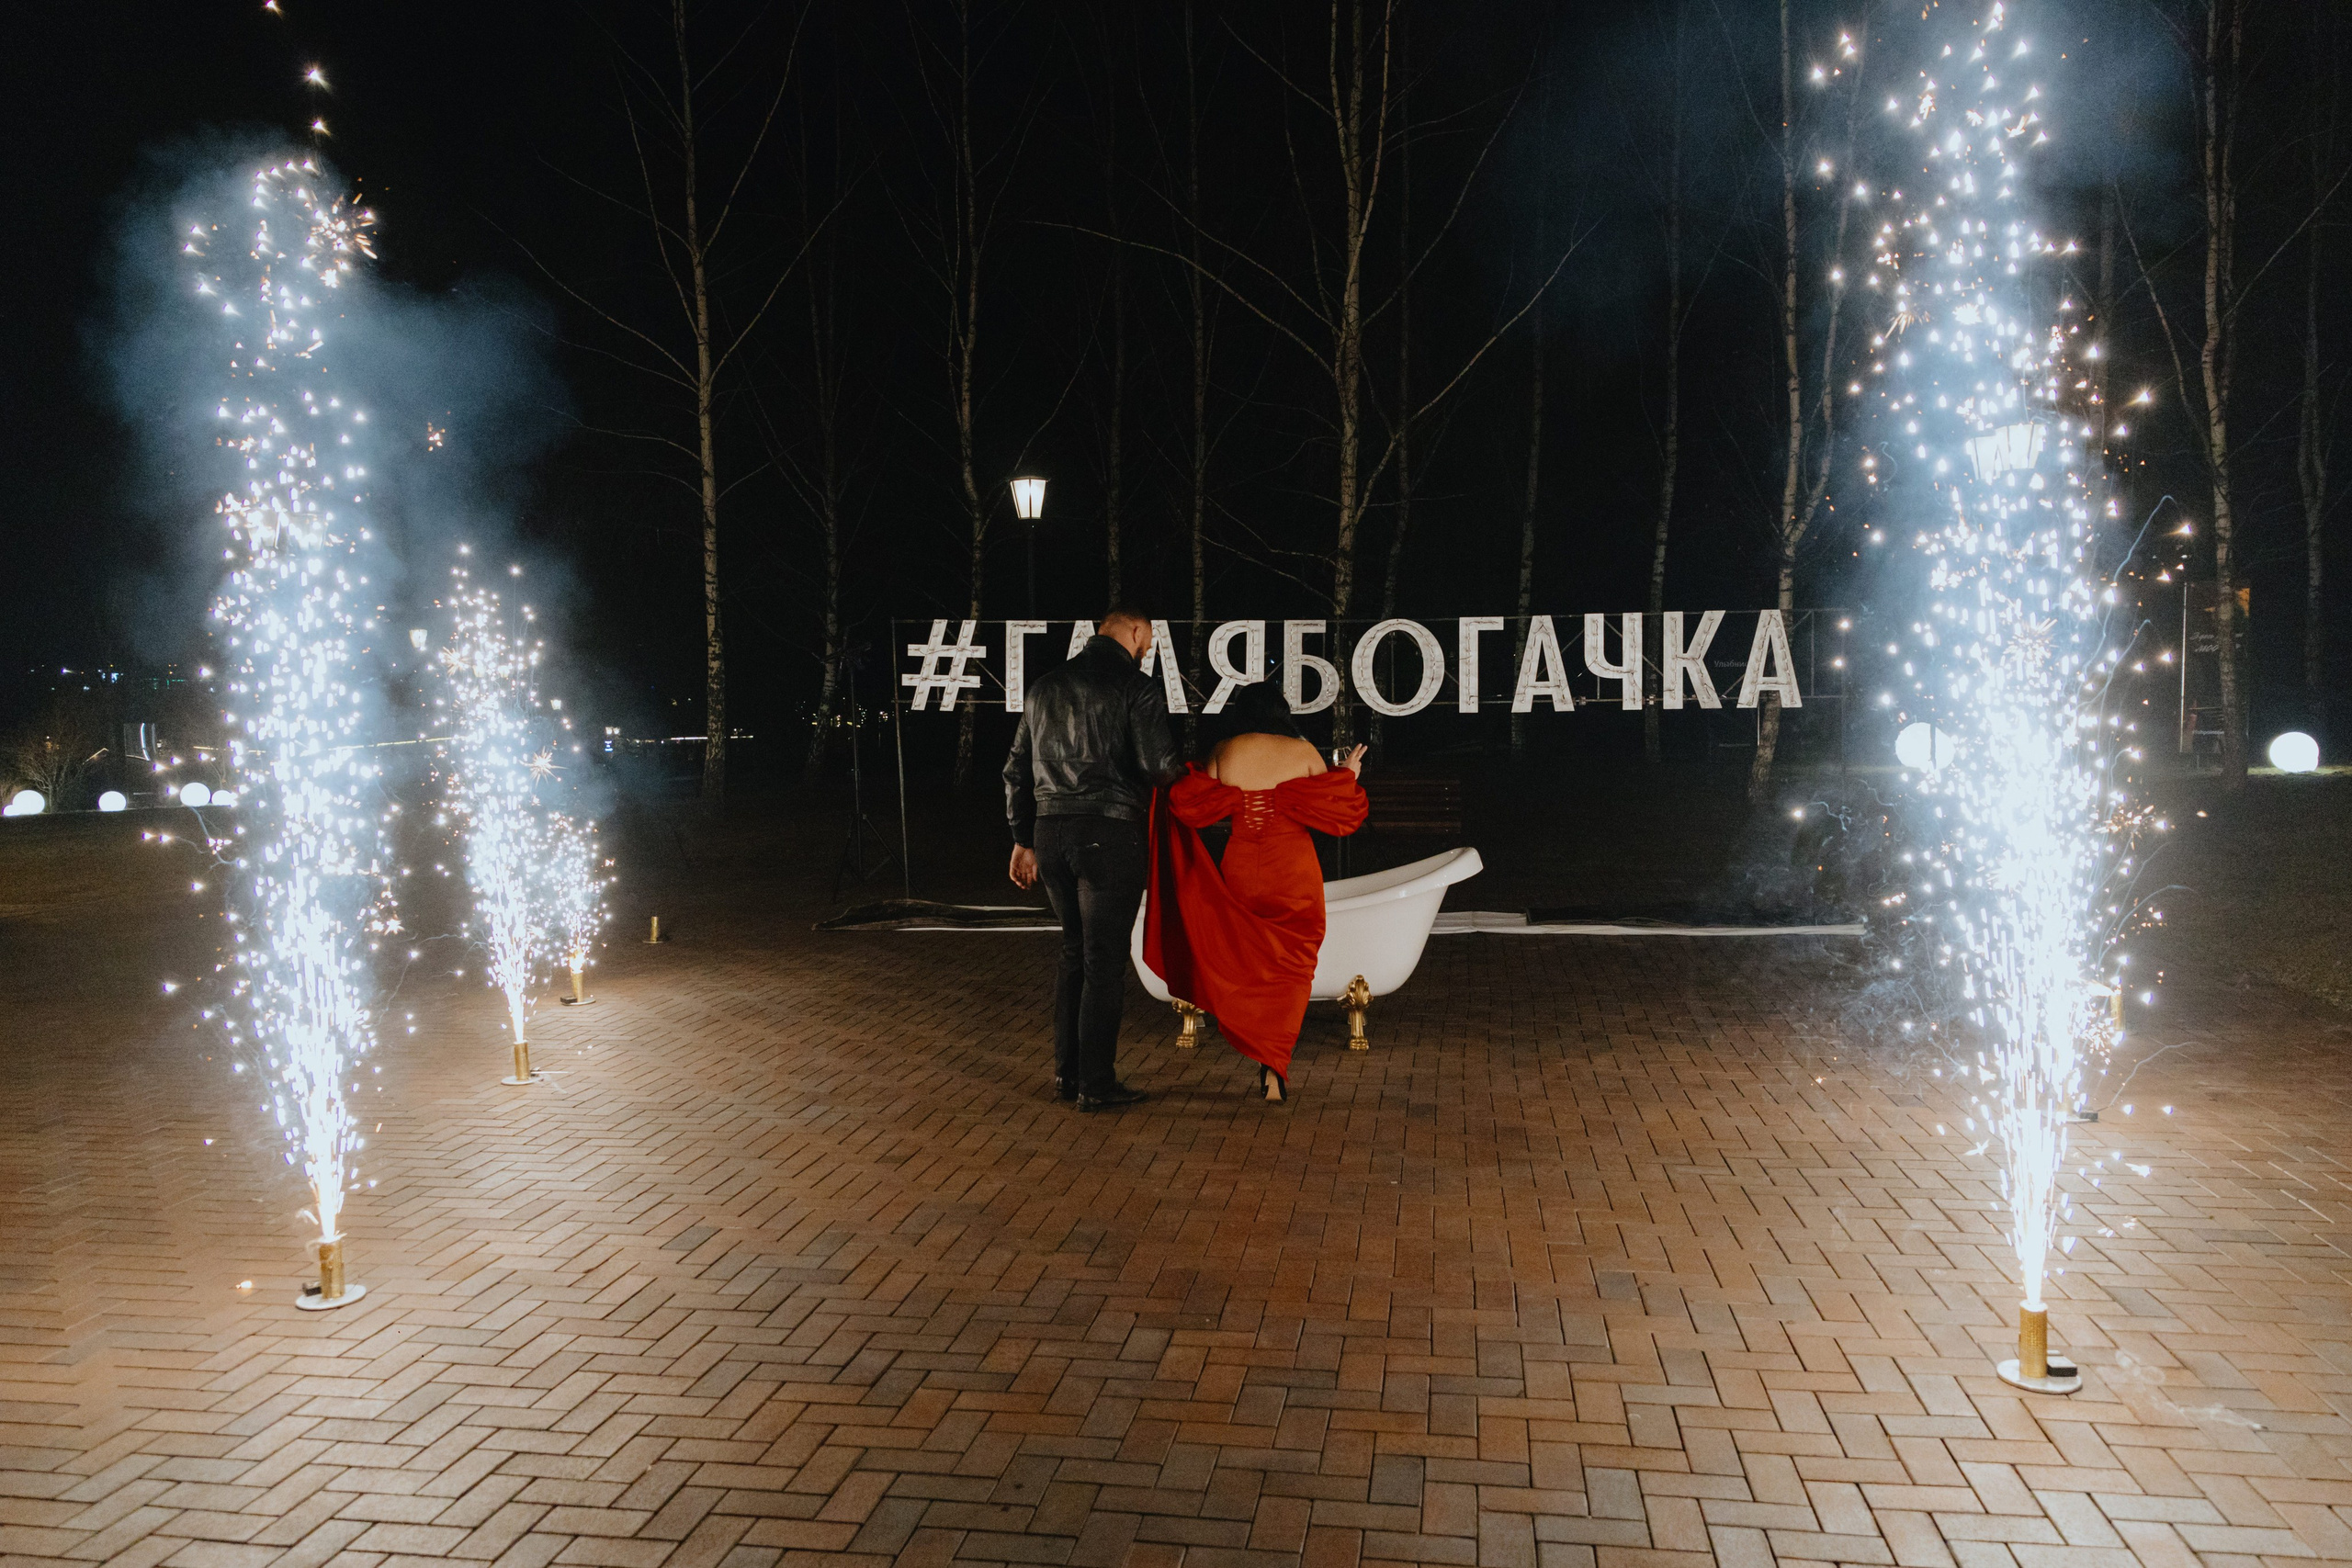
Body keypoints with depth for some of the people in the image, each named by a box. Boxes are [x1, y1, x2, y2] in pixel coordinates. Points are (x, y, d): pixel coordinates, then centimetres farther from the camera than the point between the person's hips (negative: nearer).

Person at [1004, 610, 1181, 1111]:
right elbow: (1157, 765, -14)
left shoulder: (1045, 686, 15)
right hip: (1108, 831, -6)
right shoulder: (1136, 686, -5)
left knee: (1076, 952, 18)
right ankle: (1096, 1084, 5)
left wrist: (1023, 839, 22)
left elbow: (1017, 770, 17)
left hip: (1049, 830, 6)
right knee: (1105, 959, 1)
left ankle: (1067, 1071, 21)